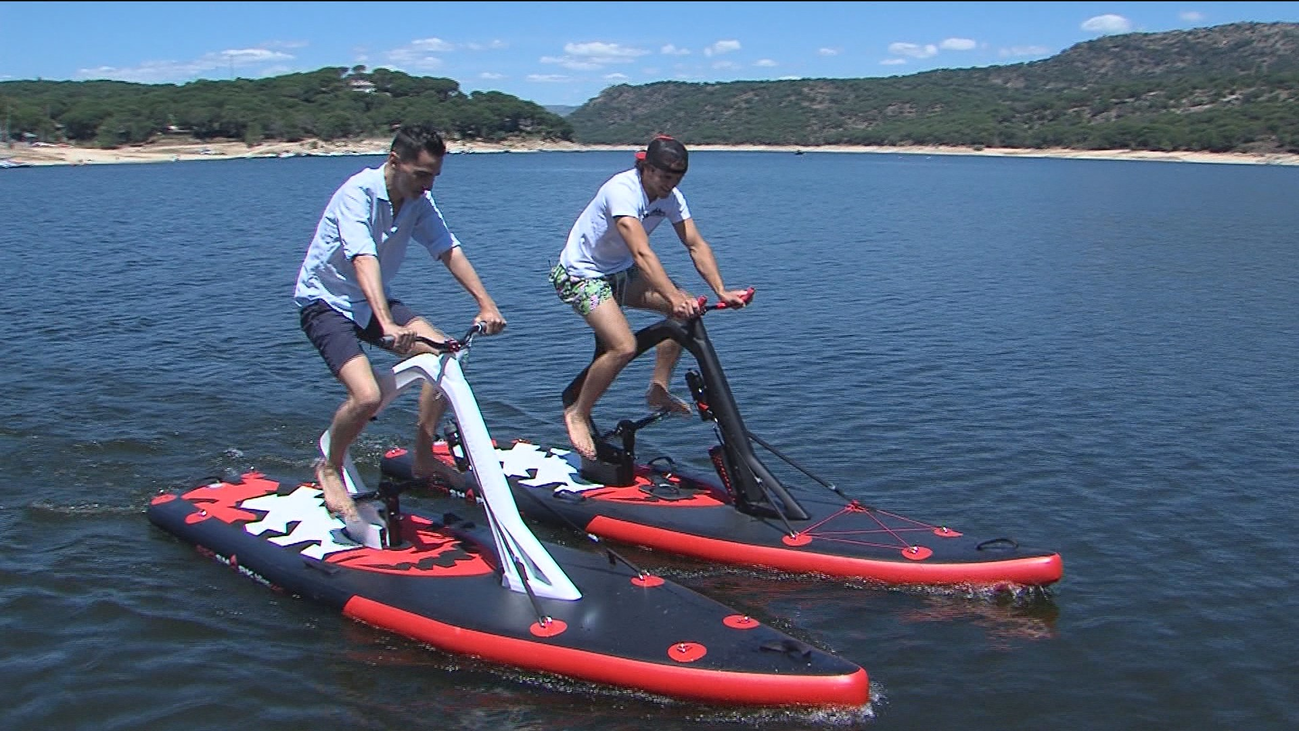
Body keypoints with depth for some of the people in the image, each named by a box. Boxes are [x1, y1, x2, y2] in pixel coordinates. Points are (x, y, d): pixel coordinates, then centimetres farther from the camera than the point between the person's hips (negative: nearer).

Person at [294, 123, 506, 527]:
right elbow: (364, 260, -39)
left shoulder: (418, 201, -4)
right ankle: (330, 468, 4)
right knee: (367, 396, -26)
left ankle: (422, 459, 6)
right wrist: (388, 326, -51)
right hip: (325, 302, -7)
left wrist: (486, 305, -20)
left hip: (374, 300, 7)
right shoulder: (358, 192, -26)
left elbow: (449, 251, -7)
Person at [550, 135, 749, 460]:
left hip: (620, 272, 8)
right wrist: (674, 297, -50)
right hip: (579, 274, -8)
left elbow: (696, 245, -10)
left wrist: (721, 291, -24)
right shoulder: (622, 190, -30)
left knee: (688, 308, -7)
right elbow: (642, 253, -41)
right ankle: (577, 414, -5)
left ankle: (658, 390, 4)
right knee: (624, 347, -25)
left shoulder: (671, 197, -7)